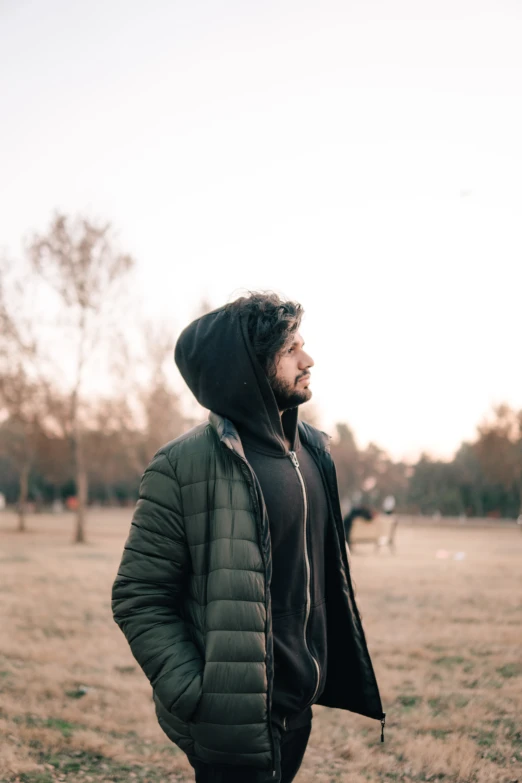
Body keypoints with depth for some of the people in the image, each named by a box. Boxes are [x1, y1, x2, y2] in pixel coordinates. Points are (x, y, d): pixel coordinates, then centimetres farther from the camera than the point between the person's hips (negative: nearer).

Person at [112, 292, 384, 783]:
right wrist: (197, 698, -21)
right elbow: (138, 598, -14)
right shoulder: (185, 465, -16)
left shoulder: (312, 451, 7)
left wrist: (339, 672, 14)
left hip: (299, 707, 7)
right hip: (234, 724, -7)